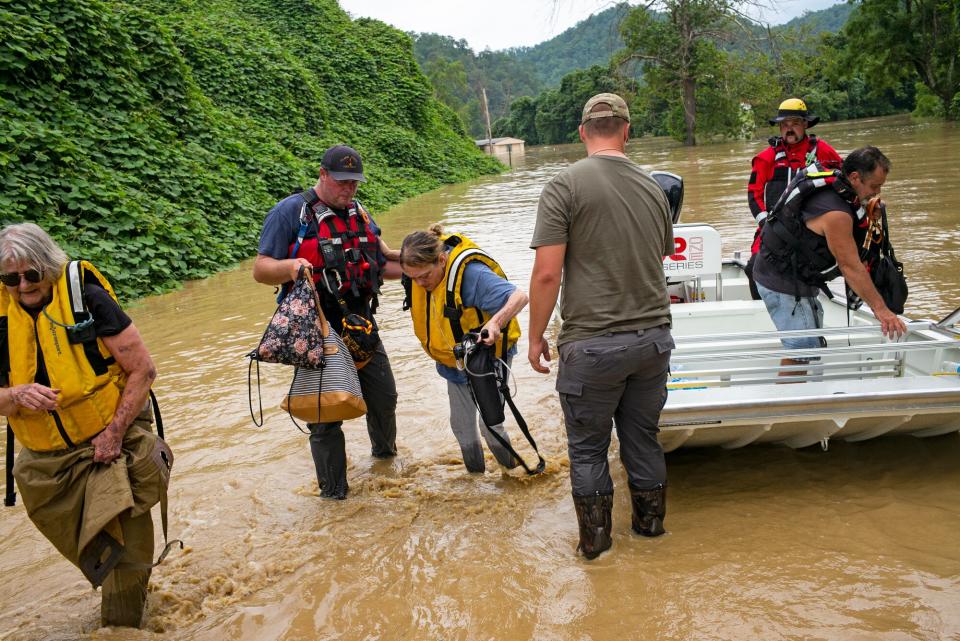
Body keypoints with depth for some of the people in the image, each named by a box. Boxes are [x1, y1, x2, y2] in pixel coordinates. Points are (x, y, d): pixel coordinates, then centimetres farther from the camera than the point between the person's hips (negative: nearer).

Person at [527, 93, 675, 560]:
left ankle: (595, 540, 25)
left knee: (587, 447, 13)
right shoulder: (653, 188, 7)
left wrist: (535, 336, -4)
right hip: (654, 337, 5)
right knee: (643, 439, 20)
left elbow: (547, 273, -16)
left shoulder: (565, 185, -10)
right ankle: (650, 524, 36)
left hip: (593, 343, -5)